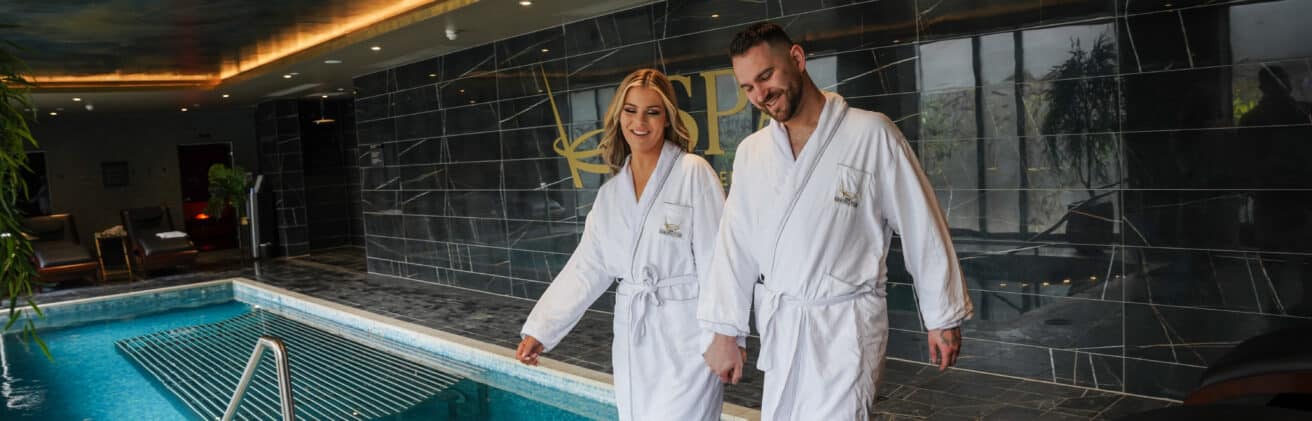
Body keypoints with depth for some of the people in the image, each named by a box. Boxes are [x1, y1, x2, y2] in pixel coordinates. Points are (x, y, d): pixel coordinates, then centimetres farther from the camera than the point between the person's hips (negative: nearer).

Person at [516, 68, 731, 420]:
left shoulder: (693, 173, -8)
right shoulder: (610, 193, 10)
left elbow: (718, 260, -11)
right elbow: (586, 268, 7)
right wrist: (540, 329, 1)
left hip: (686, 335, -5)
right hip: (632, 336, 6)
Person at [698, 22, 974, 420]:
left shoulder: (871, 134, -9)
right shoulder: (751, 152, 5)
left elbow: (922, 228, -4)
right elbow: (734, 245, 7)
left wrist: (942, 317, 0)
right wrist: (723, 332, 5)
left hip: (844, 325, -4)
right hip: (778, 327, 5)